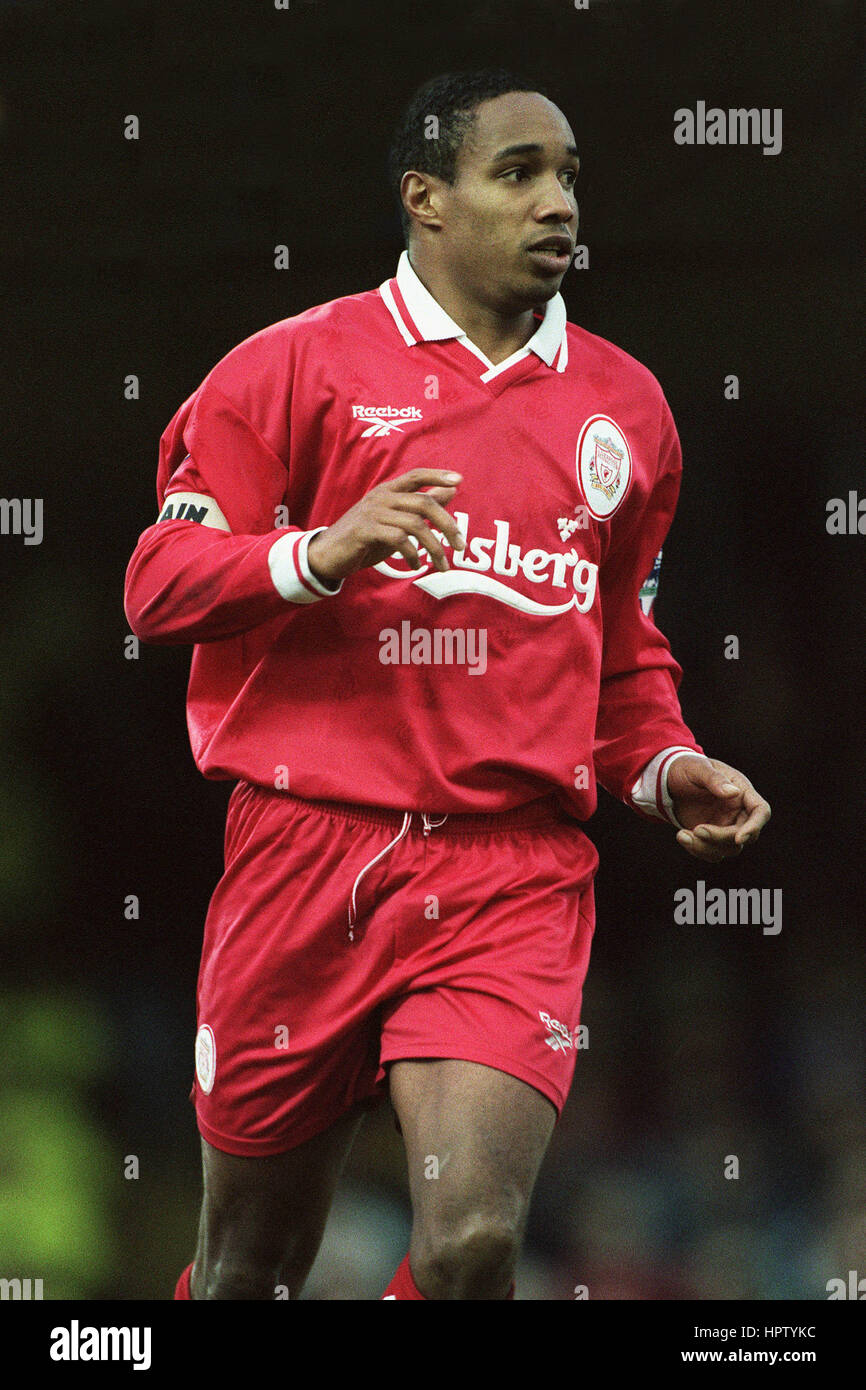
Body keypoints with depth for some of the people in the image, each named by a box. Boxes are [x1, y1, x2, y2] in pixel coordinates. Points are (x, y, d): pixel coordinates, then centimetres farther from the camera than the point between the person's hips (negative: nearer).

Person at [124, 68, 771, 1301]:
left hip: (518, 869, 2)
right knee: (251, 1262, 8)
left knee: (473, 1241, -19)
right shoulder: (301, 366, 2)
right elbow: (156, 583, -2)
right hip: (308, 851, -2)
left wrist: (663, 767, 8)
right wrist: (319, 556, -19)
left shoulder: (623, 404, 14)